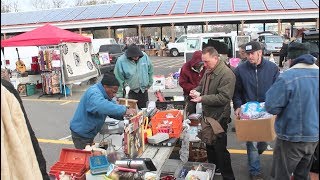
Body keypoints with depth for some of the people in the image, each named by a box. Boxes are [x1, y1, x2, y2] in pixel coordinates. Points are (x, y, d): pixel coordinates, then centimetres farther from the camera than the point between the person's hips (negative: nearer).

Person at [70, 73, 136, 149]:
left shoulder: (104, 94, 3)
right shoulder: (94, 93, -28)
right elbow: (103, 107, -47)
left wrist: (124, 115, -15)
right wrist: (124, 110, -45)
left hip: (89, 133, 9)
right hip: (81, 134, -9)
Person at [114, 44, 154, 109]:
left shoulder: (144, 56, -8)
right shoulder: (121, 61, -17)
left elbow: (150, 71, 7)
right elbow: (119, 78, -13)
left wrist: (149, 84, 11)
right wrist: (120, 95, -12)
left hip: (143, 91, 3)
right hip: (130, 92, -3)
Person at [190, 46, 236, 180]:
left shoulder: (226, 74, -22)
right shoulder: (208, 71, 6)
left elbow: (224, 97, -28)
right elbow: (201, 85, 20)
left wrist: (202, 98, -28)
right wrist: (196, 91, -3)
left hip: (219, 118, -9)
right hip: (207, 114, 9)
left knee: (220, 148, 0)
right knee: (209, 144, 23)